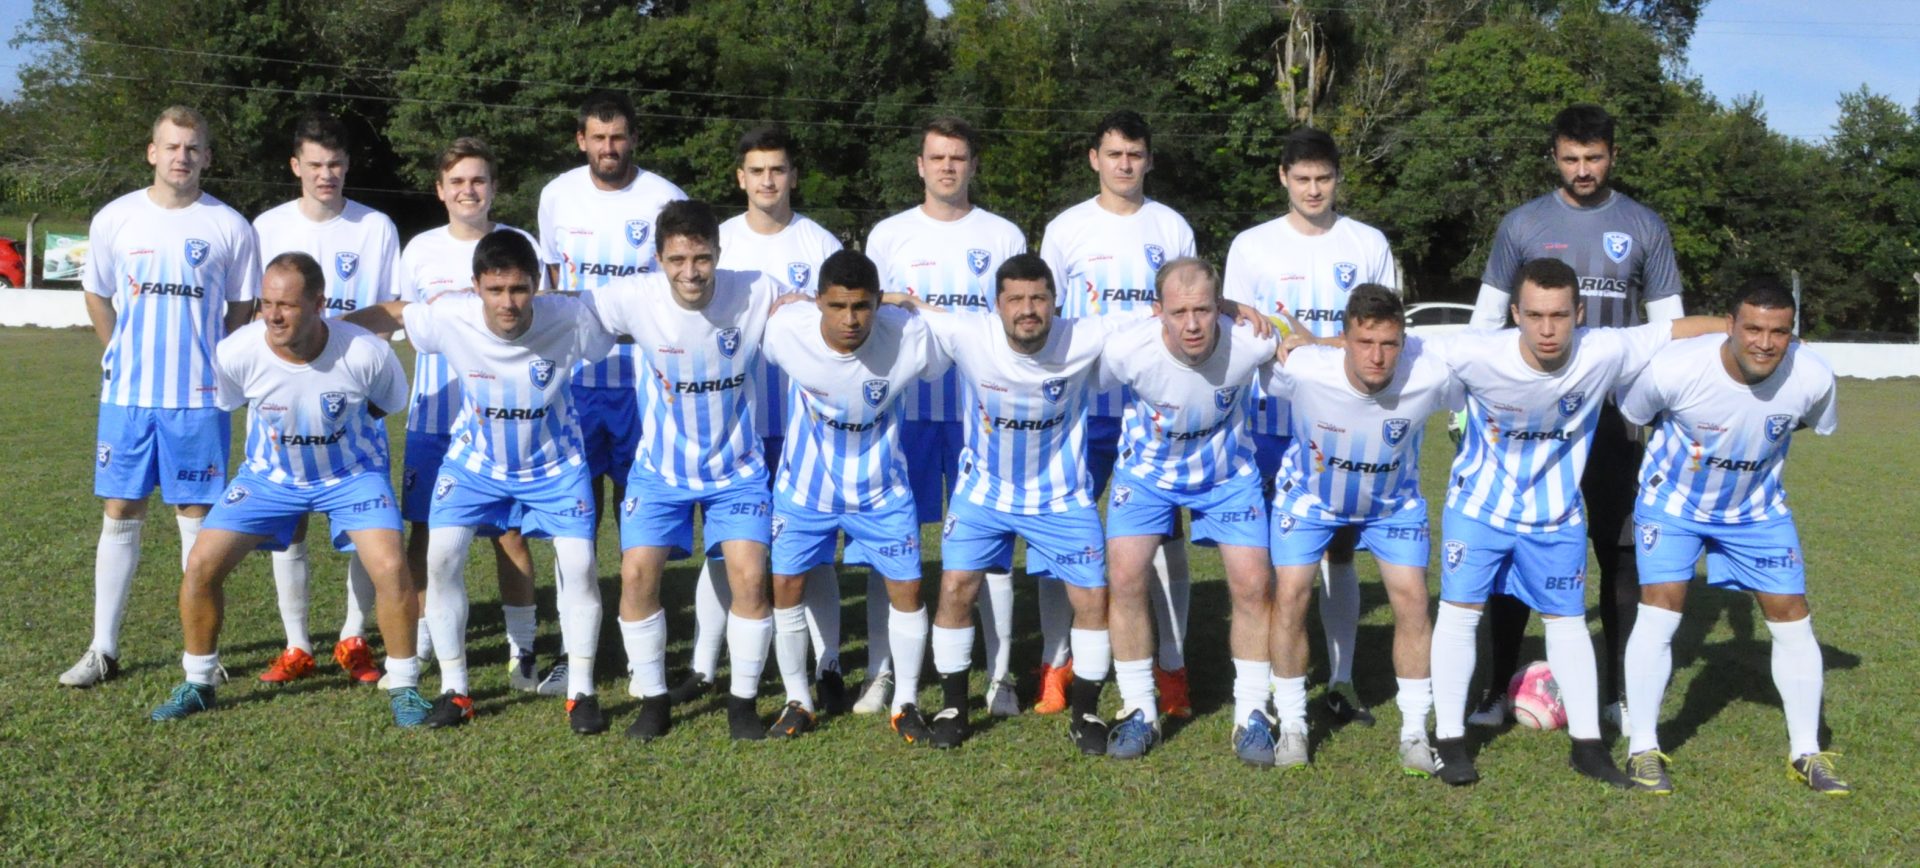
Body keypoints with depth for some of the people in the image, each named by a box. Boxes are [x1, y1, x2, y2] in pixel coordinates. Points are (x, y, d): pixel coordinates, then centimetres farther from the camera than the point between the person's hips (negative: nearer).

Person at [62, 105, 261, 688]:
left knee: (197, 514, 3)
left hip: (199, 398, -2)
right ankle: (103, 649, 12)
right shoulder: (115, 218, 4)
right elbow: (96, 296, 16)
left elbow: (242, 309, 8)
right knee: (120, 513, 5)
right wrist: (123, 356, 11)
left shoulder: (230, 226, 0)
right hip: (127, 396, 2)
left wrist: (216, 365, 3)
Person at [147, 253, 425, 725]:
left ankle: (404, 686, 0)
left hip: (352, 472, -2)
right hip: (270, 474, 2)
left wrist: (341, 425, -1)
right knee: (201, 563, -8)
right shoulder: (237, 353, -23)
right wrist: (276, 433, 5)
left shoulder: (365, 354, -28)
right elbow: (223, 402, 2)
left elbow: (390, 401, -4)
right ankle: (197, 683, 16)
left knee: (390, 567, -22)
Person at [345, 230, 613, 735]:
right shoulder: (450, 318, -25)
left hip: (555, 466, -1)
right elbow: (386, 315, -8)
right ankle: (454, 689, 6)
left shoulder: (569, 318, -30)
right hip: (475, 462, 1)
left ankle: (581, 692, 6)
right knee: (441, 558, -11)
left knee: (579, 565, -12)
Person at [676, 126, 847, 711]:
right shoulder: (718, 241, 7)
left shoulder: (820, 245, 3)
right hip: (732, 417, 1)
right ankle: (703, 667, 18)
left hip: (803, 419, -1)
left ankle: (828, 669, 12)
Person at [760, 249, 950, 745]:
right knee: (786, 586, 3)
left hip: (881, 488, 0)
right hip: (804, 484, 1)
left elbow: (942, 373, -4)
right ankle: (796, 699, 24)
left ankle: (905, 704, 19)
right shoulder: (784, 328, -24)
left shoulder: (912, 337, -26)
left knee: (907, 588, -1)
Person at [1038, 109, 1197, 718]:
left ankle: (1171, 666, 13)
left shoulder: (1172, 229, 8)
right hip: (1081, 403, 0)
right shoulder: (1066, 229, 5)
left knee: (1165, 536, 3)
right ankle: (1055, 662, 12)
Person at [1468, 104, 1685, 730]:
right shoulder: (1522, 225, 4)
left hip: (1616, 413, 1)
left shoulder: (1644, 227, 5)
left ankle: (1621, 691, 17)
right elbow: (1487, 316, 7)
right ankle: (1499, 689, 9)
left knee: (1621, 549, 5)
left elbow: (1668, 325, 8)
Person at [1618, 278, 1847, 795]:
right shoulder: (1675, 369, -33)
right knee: (1660, 612, -13)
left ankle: (1807, 754, 19)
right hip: (1673, 501, -3)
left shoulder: (1812, 378, -24)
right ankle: (1643, 749, 0)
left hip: (1758, 509, 3)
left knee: (1792, 618, 3)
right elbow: (1628, 417, -11)